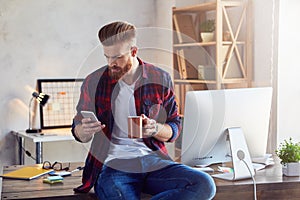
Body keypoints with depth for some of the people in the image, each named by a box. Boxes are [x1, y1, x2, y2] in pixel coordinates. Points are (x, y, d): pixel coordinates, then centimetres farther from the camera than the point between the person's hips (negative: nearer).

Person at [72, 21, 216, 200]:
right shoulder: (93, 82, 7)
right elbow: (79, 134, 16)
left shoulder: (160, 79, 7)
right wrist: (85, 130, -9)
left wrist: (155, 129, -9)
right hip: (112, 164, -3)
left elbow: (175, 128, 13)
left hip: (153, 160, 3)